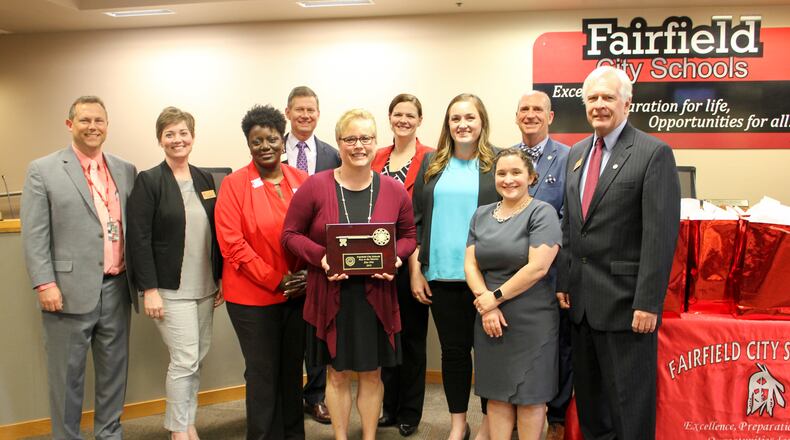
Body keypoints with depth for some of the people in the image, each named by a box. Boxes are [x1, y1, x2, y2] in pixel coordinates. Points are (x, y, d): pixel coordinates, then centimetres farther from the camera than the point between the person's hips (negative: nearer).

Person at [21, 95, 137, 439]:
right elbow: (34, 235, -5)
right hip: (70, 292, -4)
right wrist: (45, 284, -12)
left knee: (114, 370, 14)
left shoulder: (126, 171, 9)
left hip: (116, 290, 4)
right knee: (67, 375, 8)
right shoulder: (43, 171, -2)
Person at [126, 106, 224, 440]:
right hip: (171, 289, -5)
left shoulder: (204, 179, 10)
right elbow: (138, 239, -11)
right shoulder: (148, 181, -7)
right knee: (184, 360, -4)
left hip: (205, 287, 6)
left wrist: (221, 278, 10)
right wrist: (149, 289, -15)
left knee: (197, 358, 11)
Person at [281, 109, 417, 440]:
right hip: (330, 296, -1)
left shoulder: (394, 190, -1)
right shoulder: (315, 186, -8)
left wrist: (394, 257, -12)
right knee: (337, 374, 12)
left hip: (376, 296, 2)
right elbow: (291, 234, -3)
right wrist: (321, 257, -19)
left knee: (372, 374, 14)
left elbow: (408, 236, 9)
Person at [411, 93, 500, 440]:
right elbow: (416, 220, 9)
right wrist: (415, 270, 3)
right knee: (453, 349, 12)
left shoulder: (498, 163, 0)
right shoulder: (431, 164, 9)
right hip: (441, 276, 3)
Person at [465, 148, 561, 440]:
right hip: (490, 319, 5)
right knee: (496, 392, 11)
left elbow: (537, 267, -16)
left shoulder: (542, 213, -7)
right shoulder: (481, 214, 10)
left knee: (528, 393, 5)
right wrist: (486, 304, -10)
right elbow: (470, 265, 5)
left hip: (532, 319, -5)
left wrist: (496, 297, -12)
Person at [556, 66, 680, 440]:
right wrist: (563, 281, 10)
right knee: (588, 392, 18)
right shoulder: (576, 153, 12)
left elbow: (661, 234, -15)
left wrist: (648, 303, -18)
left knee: (629, 397, 6)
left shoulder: (654, 153, -9)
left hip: (625, 298, -6)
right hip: (581, 296, 6)